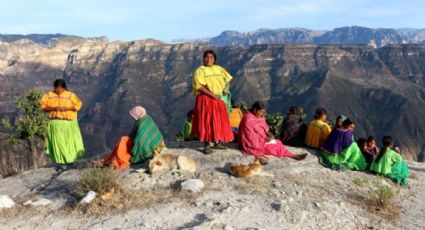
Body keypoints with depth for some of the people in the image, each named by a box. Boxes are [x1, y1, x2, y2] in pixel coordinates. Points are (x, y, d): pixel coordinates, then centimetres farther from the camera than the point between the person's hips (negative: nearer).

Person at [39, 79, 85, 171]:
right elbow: (43, 106, 1)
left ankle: (70, 159, 29)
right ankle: (62, 163, 1)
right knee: (57, 142, -5)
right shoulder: (48, 95, 6)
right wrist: (53, 108, -15)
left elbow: (78, 105, -3)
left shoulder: (70, 95, 2)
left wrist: (66, 108, -16)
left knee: (69, 142, 8)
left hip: (69, 123, 0)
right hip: (56, 123, 0)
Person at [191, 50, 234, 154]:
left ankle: (217, 142, 22)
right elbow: (199, 87, -14)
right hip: (205, 99, -5)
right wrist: (212, 95, -18)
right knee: (207, 122, -4)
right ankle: (207, 145, 2)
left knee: (219, 121, 9)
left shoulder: (219, 69, 10)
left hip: (219, 99, 5)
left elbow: (228, 79, 21)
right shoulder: (200, 70, -6)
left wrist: (225, 89, 2)